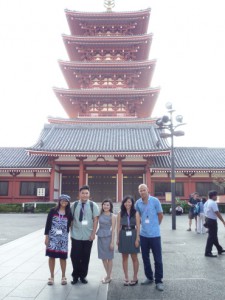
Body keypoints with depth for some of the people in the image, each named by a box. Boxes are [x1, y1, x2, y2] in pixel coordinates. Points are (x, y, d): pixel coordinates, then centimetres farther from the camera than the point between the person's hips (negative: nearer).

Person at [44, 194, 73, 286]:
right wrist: (46, 236, -4)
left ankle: (63, 276, 22)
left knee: (63, 257, 5)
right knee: (51, 256, 5)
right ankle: (51, 276, 21)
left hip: (63, 237, 1)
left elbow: (69, 225, 10)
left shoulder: (69, 213, 3)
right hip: (52, 237, 0)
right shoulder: (53, 211, 0)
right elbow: (48, 223, -1)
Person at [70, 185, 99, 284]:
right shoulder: (74, 205, 0)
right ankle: (75, 276, 23)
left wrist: (93, 234, -7)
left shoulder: (93, 205, -3)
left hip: (88, 236, 0)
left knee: (85, 257, 9)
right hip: (76, 236, 0)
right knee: (75, 256, 3)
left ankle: (83, 275, 26)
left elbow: (95, 220, -2)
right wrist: (70, 232, 2)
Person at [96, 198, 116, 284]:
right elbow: (99, 225, 8)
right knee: (103, 257, 12)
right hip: (100, 237, 4)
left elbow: (113, 230, -7)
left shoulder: (112, 216, -5)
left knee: (109, 258, 5)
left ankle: (108, 277, 18)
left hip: (108, 237, -4)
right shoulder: (100, 215, 5)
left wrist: (112, 242, -10)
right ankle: (108, 275, 27)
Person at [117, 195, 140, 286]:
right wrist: (117, 239, 0)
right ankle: (126, 278, 22)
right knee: (124, 257, 10)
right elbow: (118, 227, 3)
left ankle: (135, 277, 21)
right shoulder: (120, 213, 3)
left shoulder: (135, 213, -2)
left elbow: (138, 227, -3)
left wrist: (137, 239, -8)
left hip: (133, 235, -2)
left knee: (134, 257, 7)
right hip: (123, 236, 2)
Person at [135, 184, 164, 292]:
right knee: (145, 258, 14)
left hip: (154, 234, -4)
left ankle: (158, 281, 15)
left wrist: (154, 225, 9)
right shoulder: (138, 203, 0)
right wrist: (145, 224, 10)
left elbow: (160, 215, 0)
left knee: (158, 259, 3)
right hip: (143, 234, 4)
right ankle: (149, 278, 31)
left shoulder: (155, 200, -10)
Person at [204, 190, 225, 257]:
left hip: (208, 219, 10)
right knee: (211, 237, -3)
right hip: (212, 221, -10)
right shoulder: (213, 203, -19)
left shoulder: (207, 202, 12)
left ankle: (219, 249, 33)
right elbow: (217, 213, -23)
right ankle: (208, 252, 2)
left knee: (214, 236, 20)